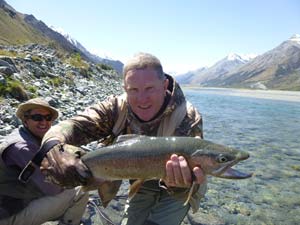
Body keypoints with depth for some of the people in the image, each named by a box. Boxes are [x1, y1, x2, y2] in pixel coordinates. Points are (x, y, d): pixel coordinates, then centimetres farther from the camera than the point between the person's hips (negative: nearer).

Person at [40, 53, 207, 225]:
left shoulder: (187, 117, -29)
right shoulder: (118, 108, -19)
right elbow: (77, 125, -29)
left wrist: (180, 184, -61)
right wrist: (53, 144, -51)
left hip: (175, 192, -3)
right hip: (142, 187, 4)